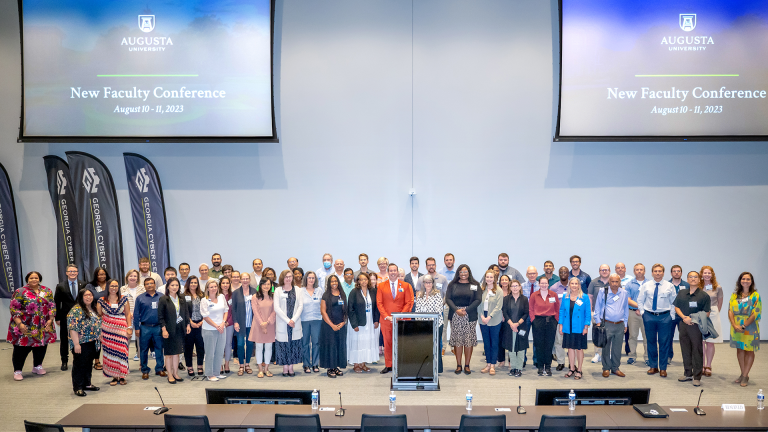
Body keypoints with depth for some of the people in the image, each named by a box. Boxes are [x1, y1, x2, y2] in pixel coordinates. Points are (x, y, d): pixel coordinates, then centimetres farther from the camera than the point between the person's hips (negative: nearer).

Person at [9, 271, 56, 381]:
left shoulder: (46, 291, 9)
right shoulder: (20, 292, -3)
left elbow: (52, 306, 10)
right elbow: (14, 308, -6)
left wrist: (50, 320, -1)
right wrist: (19, 324, -14)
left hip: (43, 328, 4)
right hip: (25, 327, -4)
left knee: (41, 346, 11)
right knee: (22, 348, -1)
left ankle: (37, 367, 28)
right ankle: (17, 371, 9)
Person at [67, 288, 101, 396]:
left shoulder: (93, 309, 13)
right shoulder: (76, 310, -14)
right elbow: (73, 328, -19)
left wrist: (99, 337, 17)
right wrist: (76, 344, -22)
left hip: (92, 343, 8)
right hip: (81, 343, -8)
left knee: (88, 364, 16)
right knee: (79, 365, 0)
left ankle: (87, 384, 26)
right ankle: (77, 387, 8)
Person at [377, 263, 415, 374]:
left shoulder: (405, 286, 6)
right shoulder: (381, 286, 7)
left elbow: (408, 303, 2)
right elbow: (379, 303, 3)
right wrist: (387, 316, -8)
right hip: (386, 320, 1)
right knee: (387, 343, 3)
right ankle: (388, 366, 11)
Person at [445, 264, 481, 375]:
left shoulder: (475, 285, 6)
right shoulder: (452, 285, 9)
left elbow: (478, 300, -2)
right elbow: (448, 299, 1)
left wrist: (466, 310, -12)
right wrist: (456, 310, -13)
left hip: (470, 316, -1)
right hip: (455, 316, 1)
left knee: (469, 340, -1)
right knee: (457, 340, 1)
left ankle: (467, 365, 7)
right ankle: (458, 365, 8)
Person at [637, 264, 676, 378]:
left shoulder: (669, 286, 2)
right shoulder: (646, 286, 4)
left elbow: (674, 302, 7)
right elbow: (640, 300, 11)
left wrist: (671, 314, -1)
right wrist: (642, 313, 3)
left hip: (665, 317, -1)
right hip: (649, 316, 1)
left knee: (664, 342, 1)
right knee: (651, 341, 7)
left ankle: (663, 368, 10)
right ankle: (653, 366, 19)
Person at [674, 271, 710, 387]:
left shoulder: (704, 295, -2)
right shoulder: (681, 293, 11)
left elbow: (706, 313, -4)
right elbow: (677, 307, 10)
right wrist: (684, 317, -8)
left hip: (696, 326, -4)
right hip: (683, 325, 4)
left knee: (697, 351, -2)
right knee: (685, 350, 11)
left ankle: (697, 377, 6)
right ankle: (687, 374, 23)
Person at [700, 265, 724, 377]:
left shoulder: (718, 288, 3)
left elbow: (720, 303, 13)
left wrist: (714, 313, 14)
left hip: (713, 316, 0)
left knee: (710, 342, 1)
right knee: (700, 342, -1)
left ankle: (708, 367, 9)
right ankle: (701, 366, 7)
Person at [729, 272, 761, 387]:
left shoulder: (755, 295, -4)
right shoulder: (735, 295, 7)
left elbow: (755, 313, -10)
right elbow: (730, 310, 2)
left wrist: (744, 326, -15)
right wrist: (734, 325, -11)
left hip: (750, 327, -4)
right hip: (736, 327, 4)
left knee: (749, 350, 1)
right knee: (739, 349, 9)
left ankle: (745, 376, 6)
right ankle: (743, 374, 19)